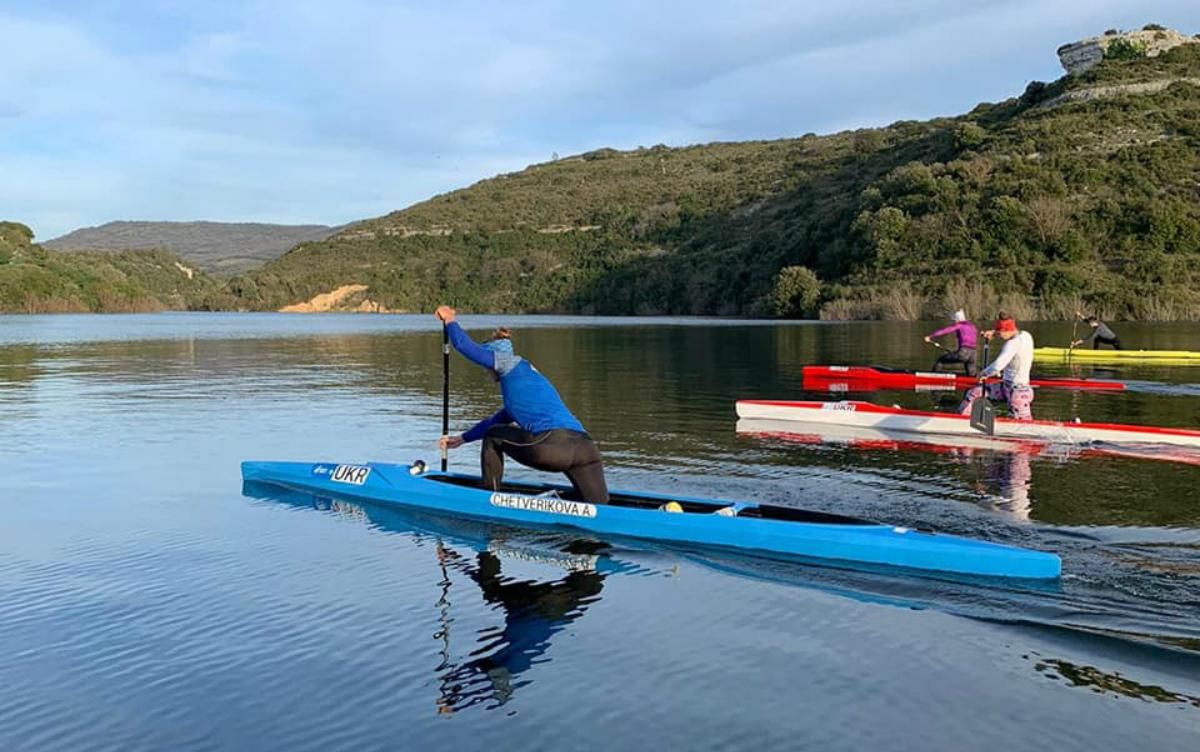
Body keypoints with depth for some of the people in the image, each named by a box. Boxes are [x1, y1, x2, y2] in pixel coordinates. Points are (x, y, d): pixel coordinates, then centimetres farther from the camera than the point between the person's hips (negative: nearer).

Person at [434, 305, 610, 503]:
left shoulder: (512, 363, 13)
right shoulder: (530, 376, 37)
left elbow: (464, 345, 14)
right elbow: (496, 422, 47)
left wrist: (449, 320, 33)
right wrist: (462, 439, 53)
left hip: (551, 446, -7)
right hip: (586, 449, 7)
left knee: (493, 436, 19)